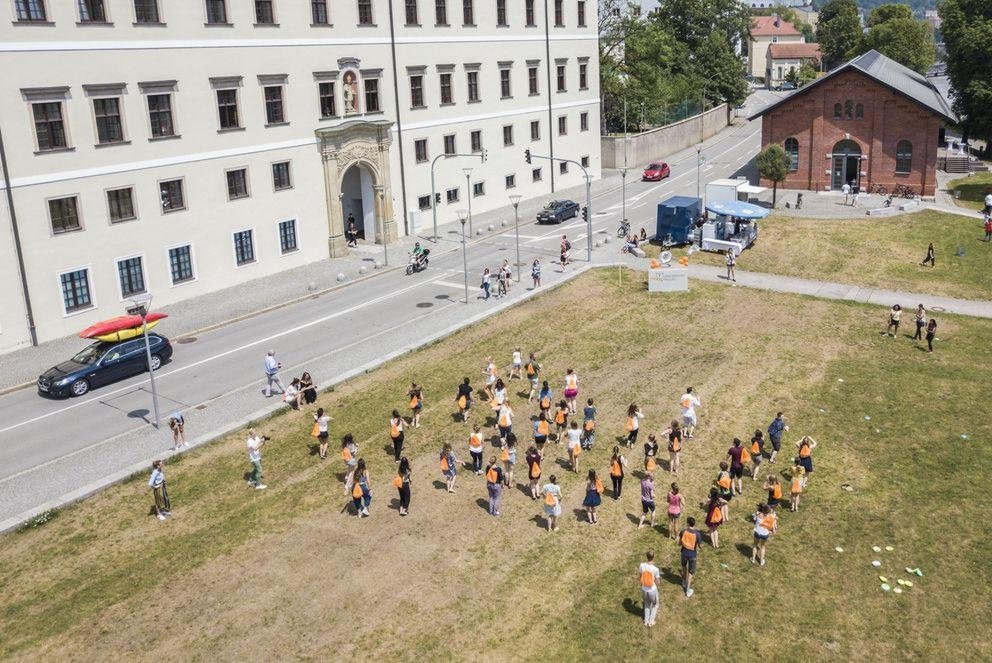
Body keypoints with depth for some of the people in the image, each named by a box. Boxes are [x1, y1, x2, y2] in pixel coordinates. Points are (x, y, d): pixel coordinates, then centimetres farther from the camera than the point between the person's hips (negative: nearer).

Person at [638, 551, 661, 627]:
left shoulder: (642, 565, -18)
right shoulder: (655, 569, -26)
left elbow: (638, 577, -4)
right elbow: (657, 582, -13)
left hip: (644, 589, 3)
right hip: (652, 590, -3)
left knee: (647, 604, 30)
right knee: (655, 605, 26)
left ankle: (646, 621, 35)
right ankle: (651, 622, 28)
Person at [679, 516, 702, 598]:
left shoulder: (683, 532, -17)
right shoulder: (697, 534, -20)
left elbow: (679, 544, -7)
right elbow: (697, 547, -11)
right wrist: (697, 556, 7)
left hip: (684, 553, 2)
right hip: (692, 554, -2)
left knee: (684, 567, 31)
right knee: (690, 572, 12)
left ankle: (684, 581, 50)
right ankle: (688, 590, 15)